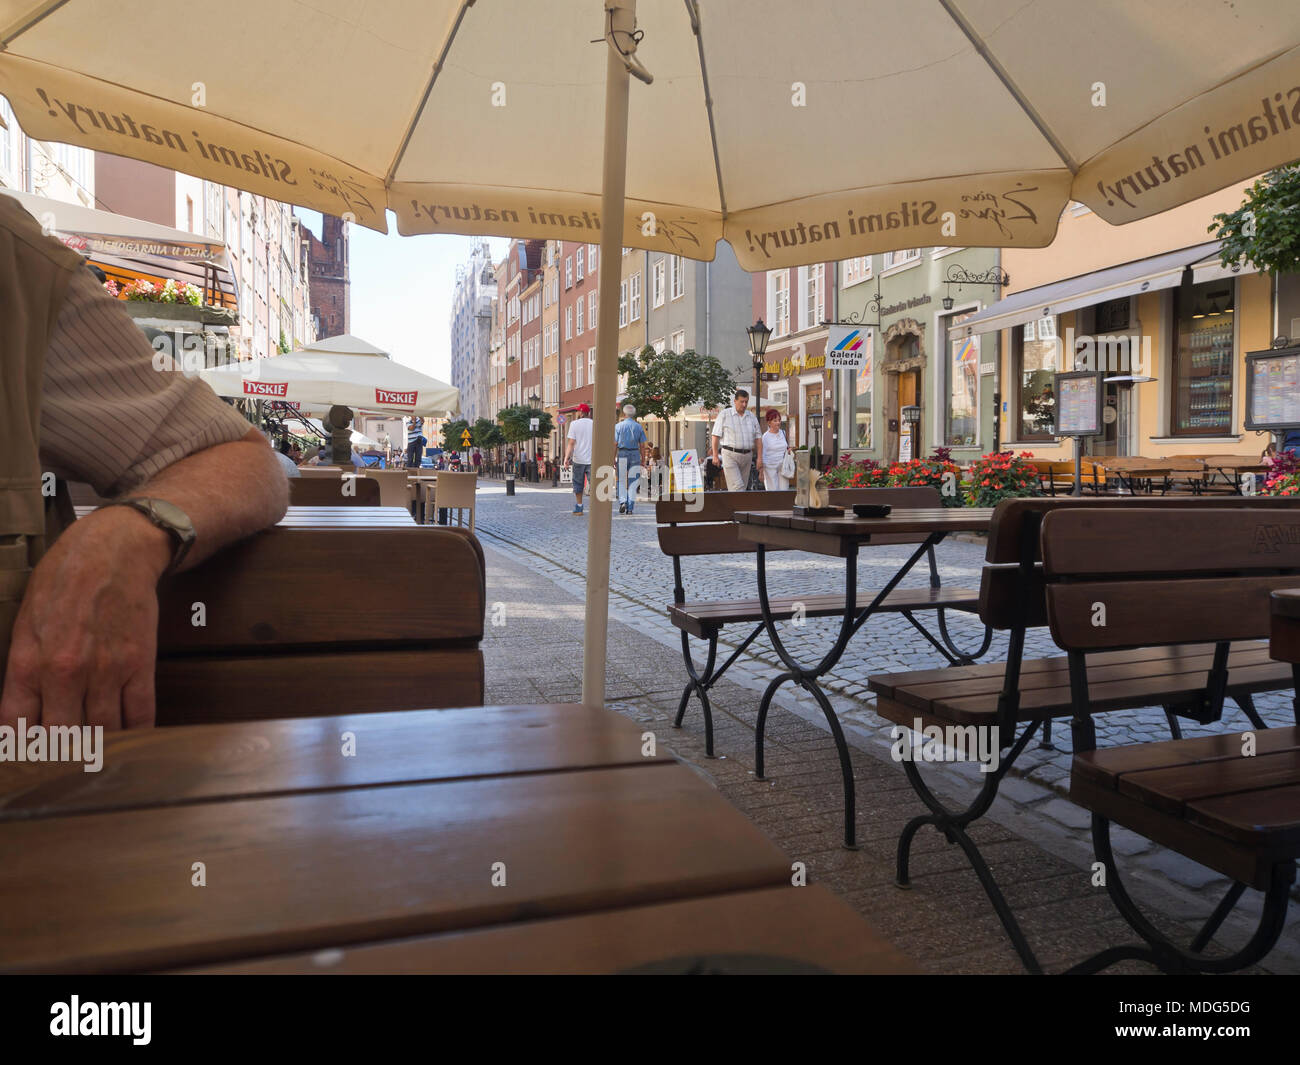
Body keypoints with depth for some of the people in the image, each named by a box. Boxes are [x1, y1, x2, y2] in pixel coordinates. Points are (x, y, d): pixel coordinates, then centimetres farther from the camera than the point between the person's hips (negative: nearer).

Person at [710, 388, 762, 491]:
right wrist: (715, 456, -7)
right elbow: (716, 436, -2)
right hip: (730, 455, -5)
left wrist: (760, 458, 2)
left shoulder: (751, 416, 11)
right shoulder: (724, 415, -1)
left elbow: (757, 438, 11)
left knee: (742, 487, 8)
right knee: (737, 486, -15)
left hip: (747, 455, 5)